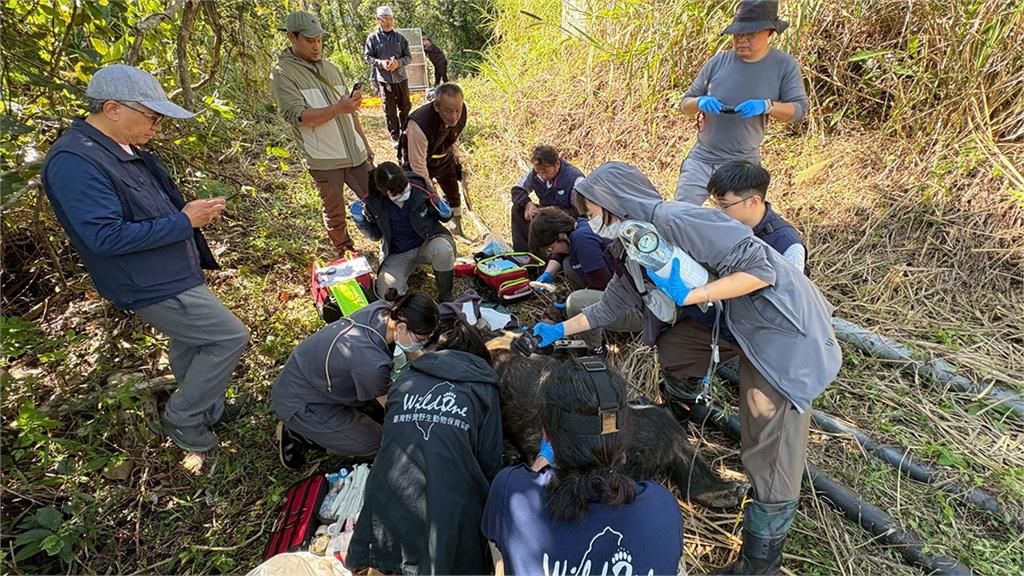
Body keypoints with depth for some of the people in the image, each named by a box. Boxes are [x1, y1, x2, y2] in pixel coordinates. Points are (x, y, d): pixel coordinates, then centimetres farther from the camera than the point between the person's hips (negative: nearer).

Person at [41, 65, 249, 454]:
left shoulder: (126, 150, 8)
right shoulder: (74, 162, -22)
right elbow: (106, 236, -27)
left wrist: (197, 210, 4)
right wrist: (184, 222, -23)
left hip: (172, 273, 10)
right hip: (154, 287, -10)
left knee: (189, 345, 22)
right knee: (230, 337, -6)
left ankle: (208, 411, 42)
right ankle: (182, 418, 13)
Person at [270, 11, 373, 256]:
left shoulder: (330, 68, 14)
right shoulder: (282, 73, -5)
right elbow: (297, 115, -17)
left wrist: (366, 144, 19)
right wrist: (338, 108, -27)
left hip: (355, 153, 5)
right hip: (324, 160, -5)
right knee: (335, 214, 7)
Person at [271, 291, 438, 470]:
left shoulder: (384, 309, -18)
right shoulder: (373, 362, -38)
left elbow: (413, 353, 3)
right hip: (297, 401, -8)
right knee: (376, 444, -4)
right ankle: (297, 435, 6)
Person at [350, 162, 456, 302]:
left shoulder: (420, 186, -15)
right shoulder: (374, 202, -11)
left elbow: (438, 213, 1)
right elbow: (376, 235, 5)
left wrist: (446, 214, -23)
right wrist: (361, 221, -14)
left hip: (427, 243, -1)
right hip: (396, 253, 1)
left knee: (443, 251, -37)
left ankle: (445, 298, -11)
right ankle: (408, 270, 16)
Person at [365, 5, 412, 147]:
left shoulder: (400, 37, 3)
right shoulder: (373, 38, -2)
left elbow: (408, 56, 4)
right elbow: (368, 57, 1)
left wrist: (398, 63, -15)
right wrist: (381, 63, -17)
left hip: (401, 77, 2)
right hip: (384, 79, -2)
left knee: (405, 107, 11)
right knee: (389, 110, 3)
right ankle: (395, 137, 13)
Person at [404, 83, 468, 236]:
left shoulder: (462, 112, -25)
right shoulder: (419, 126, -44)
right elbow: (418, 167, -34)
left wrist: (457, 159, 6)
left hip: (444, 157, 6)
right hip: (421, 159, -5)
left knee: (453, 195, 20)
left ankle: (458, 229, 45)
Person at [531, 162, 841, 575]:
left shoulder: (675, 222, -26)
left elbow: (760, 268, -27)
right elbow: (614, 303, 13)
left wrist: (688, 295, -29)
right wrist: (560, 330, 13)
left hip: (778, 327, -9)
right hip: (727, 322, 9)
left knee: (769, 451, -4)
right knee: (670, 346, 20)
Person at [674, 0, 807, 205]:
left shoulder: (784, 65, 1)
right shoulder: (718, 62, 2)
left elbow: (799, 109, -2)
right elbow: (686, 103, 8)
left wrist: (766, 106, -22)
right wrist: (700, 102, -16)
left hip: (743, 166, -1)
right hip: (701, 159, 1)